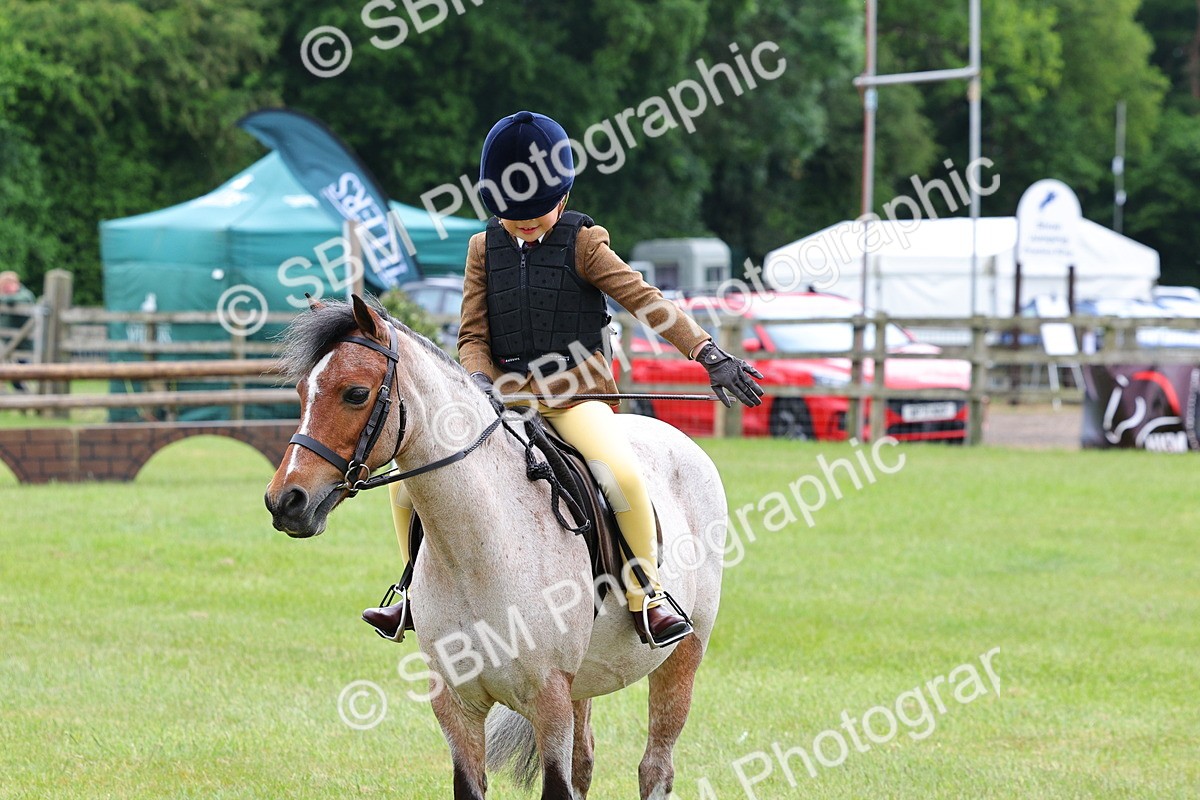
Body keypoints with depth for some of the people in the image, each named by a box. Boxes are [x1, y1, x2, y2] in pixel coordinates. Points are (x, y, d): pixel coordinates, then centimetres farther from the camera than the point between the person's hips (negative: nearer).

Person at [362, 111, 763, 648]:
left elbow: (646, 301, -7)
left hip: (575, 393, -4)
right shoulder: (485, 250, 7)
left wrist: (711, 356, -17)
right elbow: (473, 336, 7)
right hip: (504, 396, 4)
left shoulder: (582, 244, -2)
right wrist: (481, 381, -16)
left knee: (623, 476, -32)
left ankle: (646, 598, -14)